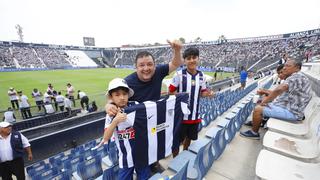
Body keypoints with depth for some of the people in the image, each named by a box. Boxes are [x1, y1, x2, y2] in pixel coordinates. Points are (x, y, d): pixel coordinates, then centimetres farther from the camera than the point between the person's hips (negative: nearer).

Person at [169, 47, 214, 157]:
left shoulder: (201, 76, 2)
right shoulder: (179, 74, -12)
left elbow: (202, 92, 12)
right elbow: (171, 91, -8)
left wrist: (208, 93, -9)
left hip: (194, 115, 5)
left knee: (189, 137, 23)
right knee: (177, 139, 10)